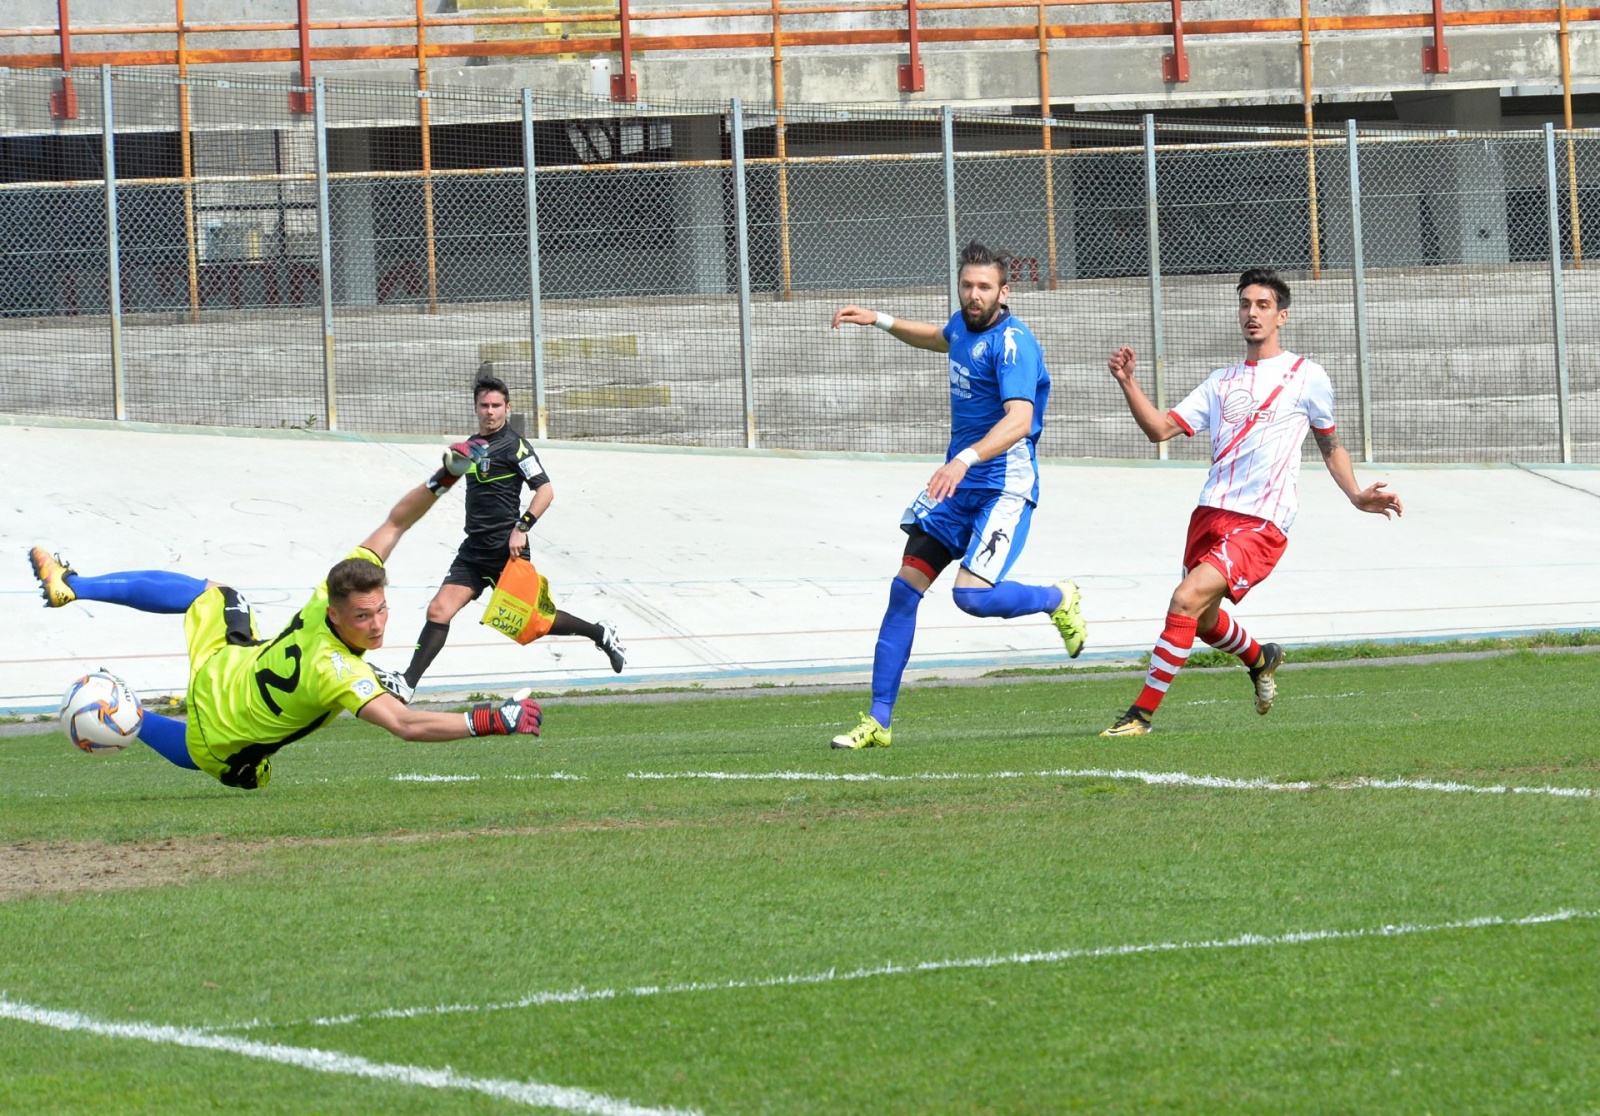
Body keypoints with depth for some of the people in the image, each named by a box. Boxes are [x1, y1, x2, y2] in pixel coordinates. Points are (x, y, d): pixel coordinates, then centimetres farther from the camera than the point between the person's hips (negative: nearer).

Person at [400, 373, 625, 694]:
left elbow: (545, 490, -15)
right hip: (474, 549, 7)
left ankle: (600, 634, 24)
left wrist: (522, 528, -21)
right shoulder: (472, 445, 15)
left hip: (506, 548, -7)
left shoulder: (513, 445, -9)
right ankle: (406, 685, -9)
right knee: (439, 611, -6)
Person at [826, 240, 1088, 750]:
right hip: (957, 485, 8)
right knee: (904, 589, 1)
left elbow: (1019, 420, -31)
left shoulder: (1012, 342, -18)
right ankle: (878, 721, 6)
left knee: (972, 595, -22)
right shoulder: (964, 325, 9)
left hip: (1003, 487, -8)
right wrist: (881, 321, 30)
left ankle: (1059, 598, 9)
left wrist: (964, 460, -44)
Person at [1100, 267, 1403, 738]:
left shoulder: (1307, 377, 6)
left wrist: (1357, 495, 3)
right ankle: (1261, 659, 49)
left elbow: (1330, 446, 17)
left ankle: (1142, 713, -19)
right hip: (1211, 513, 6)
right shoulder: (1222, 382, 17)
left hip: (1262, 523, -6)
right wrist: (1127, 383, -4)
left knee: (1187, 599, -22)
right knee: (1204, 620, 15)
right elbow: (1160, 429, 10)